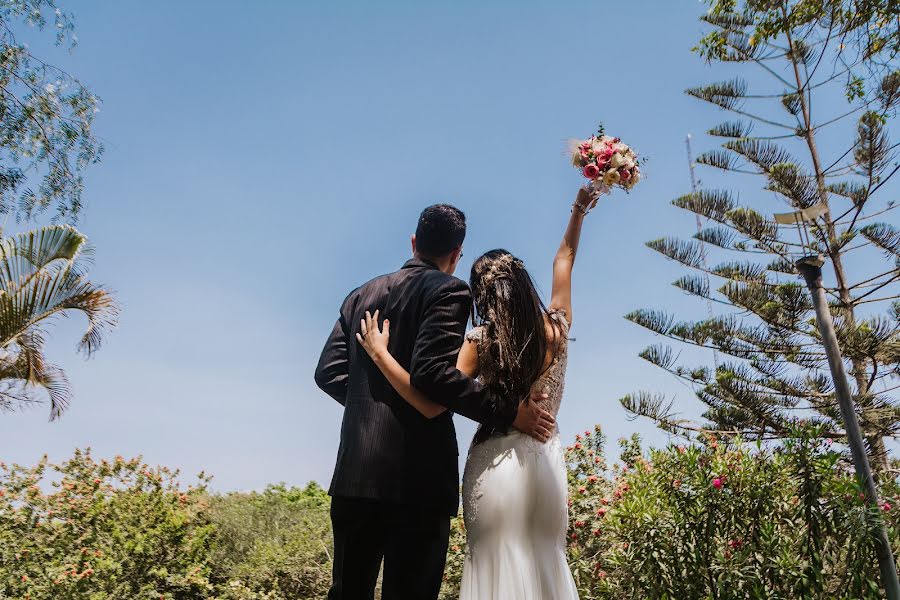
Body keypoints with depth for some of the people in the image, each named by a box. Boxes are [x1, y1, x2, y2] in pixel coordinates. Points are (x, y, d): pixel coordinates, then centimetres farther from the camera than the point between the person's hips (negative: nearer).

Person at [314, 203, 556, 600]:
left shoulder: (361, 295, 15)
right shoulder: (449, 290, -4)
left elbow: (328, 372, 12)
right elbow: (431, 372, -17)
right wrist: (508, 412, -13)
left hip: (355, 472, 6)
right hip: (418, 474, -6)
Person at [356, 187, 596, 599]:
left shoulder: (482, 340, -10)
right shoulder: (556, 327, -1)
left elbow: (433, 405, -19)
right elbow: (564, 259, 16)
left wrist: (380, 353, -14)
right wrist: (580, 208, 27)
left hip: (495, 466, -3)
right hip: (545, 463, 3)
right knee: (544, 563, 17)